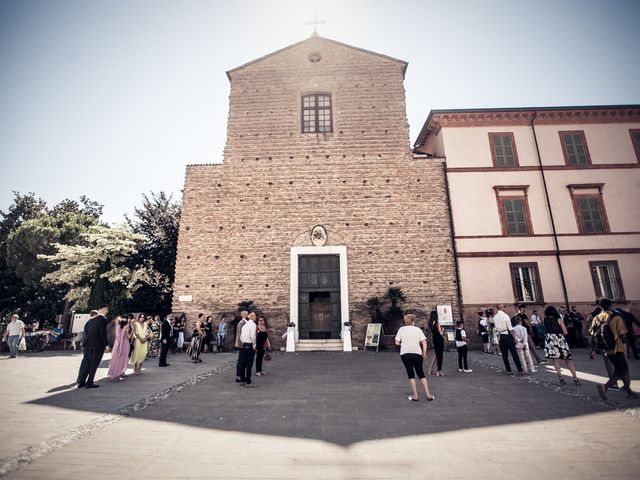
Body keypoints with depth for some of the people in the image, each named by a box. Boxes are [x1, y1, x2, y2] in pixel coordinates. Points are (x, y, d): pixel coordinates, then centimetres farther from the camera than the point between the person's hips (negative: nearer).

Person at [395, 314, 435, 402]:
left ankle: (415, 395, 6)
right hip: (417, 354, 1)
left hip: (405, 354, -1)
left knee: (411, 374, 7)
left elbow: (397, 342, -2)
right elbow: (424, 342, -4)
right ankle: (428, 394, 10)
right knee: (421, 374, 13)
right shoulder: (418, 329, 5)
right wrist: (424, 354, 1)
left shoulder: (401, 329, 3)